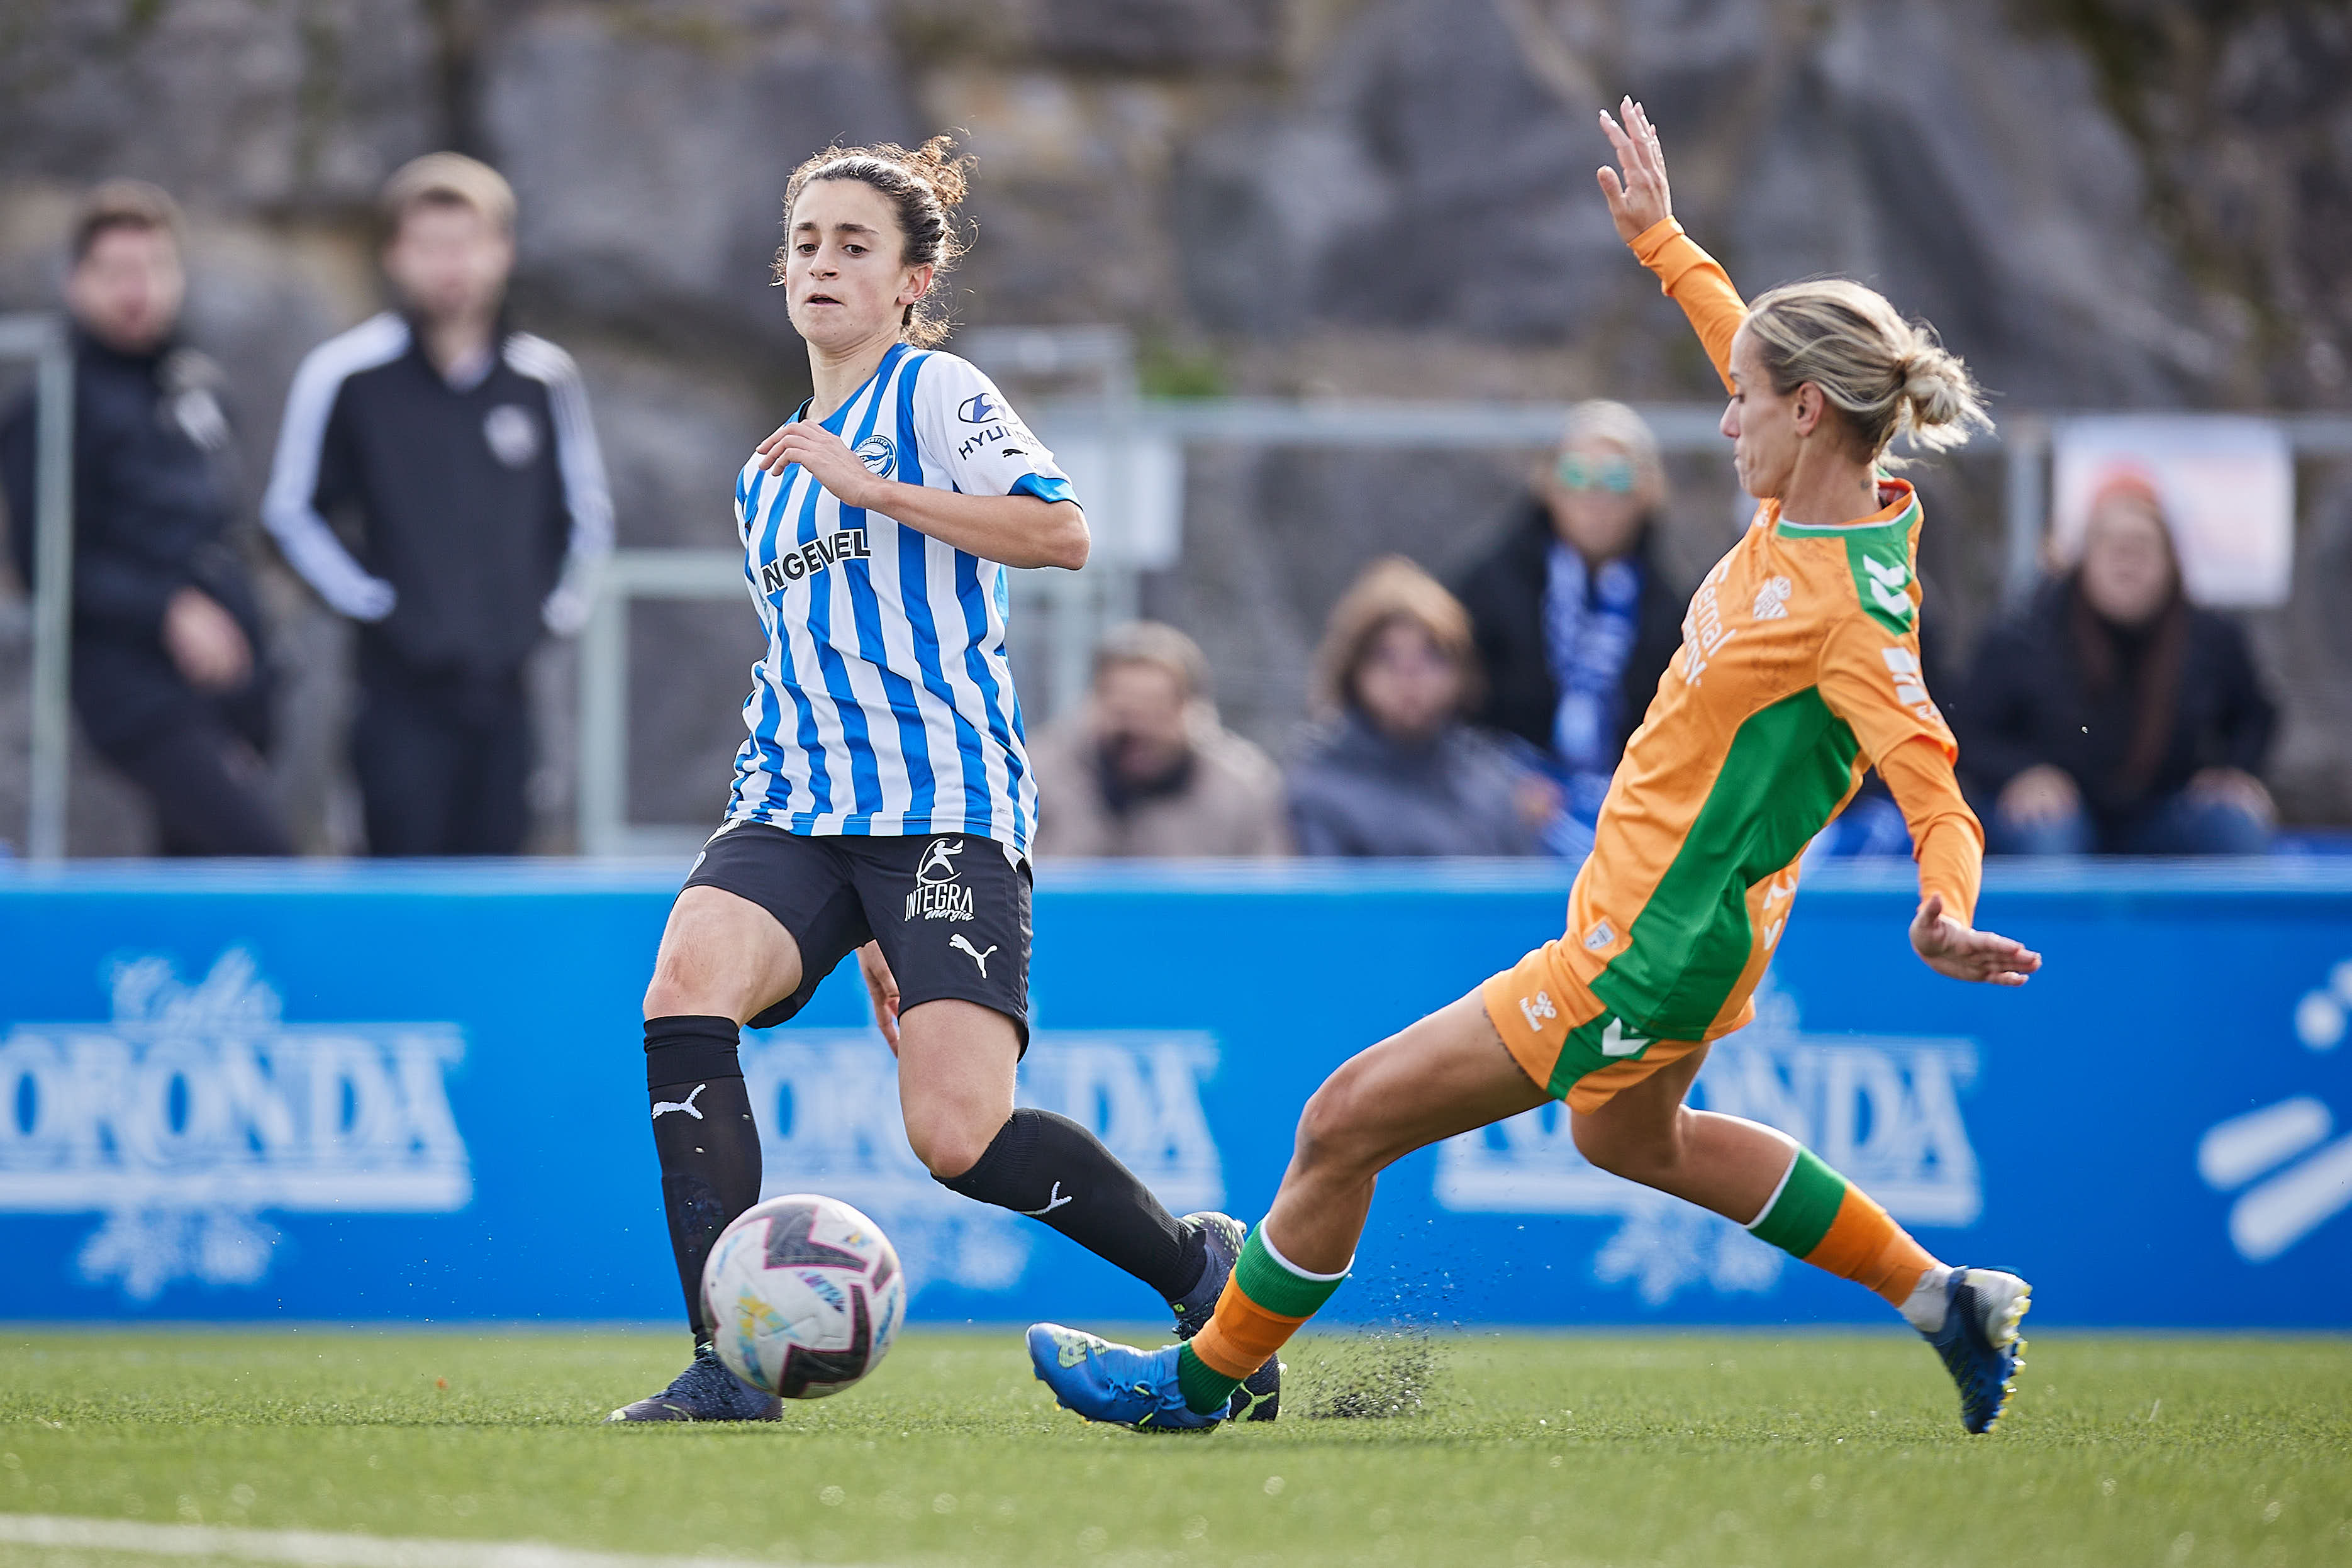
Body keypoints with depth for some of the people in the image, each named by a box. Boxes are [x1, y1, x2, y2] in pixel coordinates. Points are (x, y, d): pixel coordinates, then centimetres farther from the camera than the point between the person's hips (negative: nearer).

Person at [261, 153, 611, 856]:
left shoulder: (545, 378, 5)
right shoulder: (346, 375, -4)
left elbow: (585, 514, 19)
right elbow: (292, 513, 4)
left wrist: (558, 606, 9)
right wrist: (366, 600, -2)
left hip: (504, 685, 3)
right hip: (402, 686, -3)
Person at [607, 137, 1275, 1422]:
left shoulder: (936, 395, 2)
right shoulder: (769, 471, 24)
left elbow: (1059, 529, -15)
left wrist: (872, 487, -18)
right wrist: (854, 921, 28)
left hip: (947, 805, -6)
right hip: (795, 809, 6)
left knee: (958, 1135, -17)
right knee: (684, 989, -25)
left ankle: (1197, 1266, 11)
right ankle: (729, 1364, -25)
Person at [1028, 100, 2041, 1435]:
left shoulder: (1852, 604, -25)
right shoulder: (1830, 503, 0)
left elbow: (1938, 795, -31)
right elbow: (1748, 339, 21)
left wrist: (1947, 916, -49)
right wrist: (1663, 242, 29)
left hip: (1642, 961, -10)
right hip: (1672, 931, 10)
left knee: (1347, 1125, -4)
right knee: (1630, 1135, 37)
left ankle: (1203, 1379, 15)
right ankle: (1946, 1302, 40)